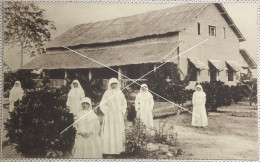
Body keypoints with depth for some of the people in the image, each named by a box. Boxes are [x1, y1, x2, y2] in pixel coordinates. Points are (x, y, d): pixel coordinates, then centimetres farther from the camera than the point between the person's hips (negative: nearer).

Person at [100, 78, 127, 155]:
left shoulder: (120, 93, 7)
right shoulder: (107, 93, -4)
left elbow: (124, 103, 15)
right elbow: (102, 104, -4)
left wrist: (122, 111, 5)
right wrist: (107, 111, -8)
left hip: (119, 116, 4)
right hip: (110, 116, -4)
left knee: (119, 131, 5)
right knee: (109, 132, -4)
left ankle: (119, 148, 12)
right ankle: (109, 149, 1)